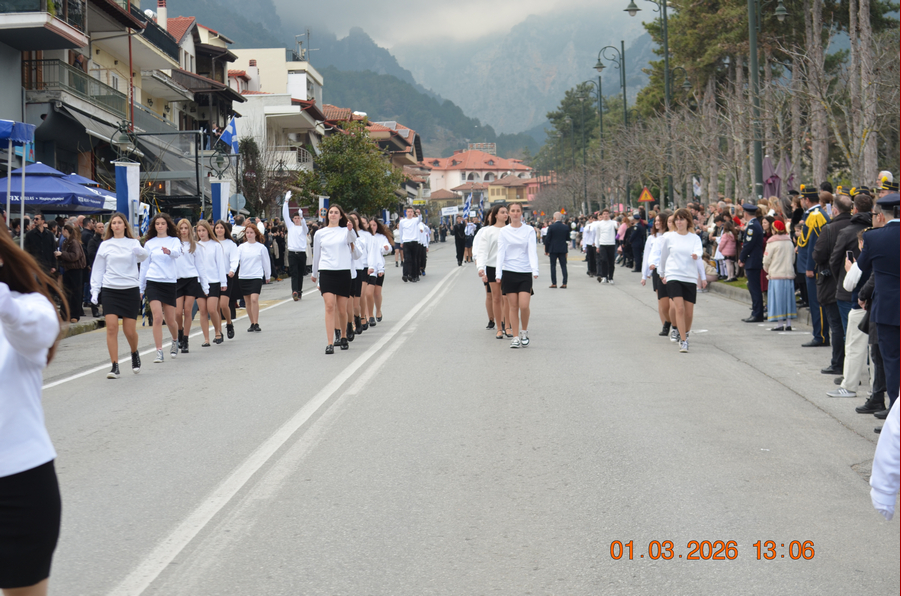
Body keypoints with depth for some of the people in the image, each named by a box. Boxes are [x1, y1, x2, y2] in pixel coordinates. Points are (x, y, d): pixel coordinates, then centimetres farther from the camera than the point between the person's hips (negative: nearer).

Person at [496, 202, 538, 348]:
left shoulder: (529, 230, 3)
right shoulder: (504, 232, 5)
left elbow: (532, 251, -5)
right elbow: (500, 253, 0)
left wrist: (535, 270, -19)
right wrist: (498, 273, -10)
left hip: (525, 272, -1)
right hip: (509, 272, 1)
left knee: (524, 305, -9)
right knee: (513, 306, 2)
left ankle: (524, 331, 16)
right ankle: (515, 337, 12)